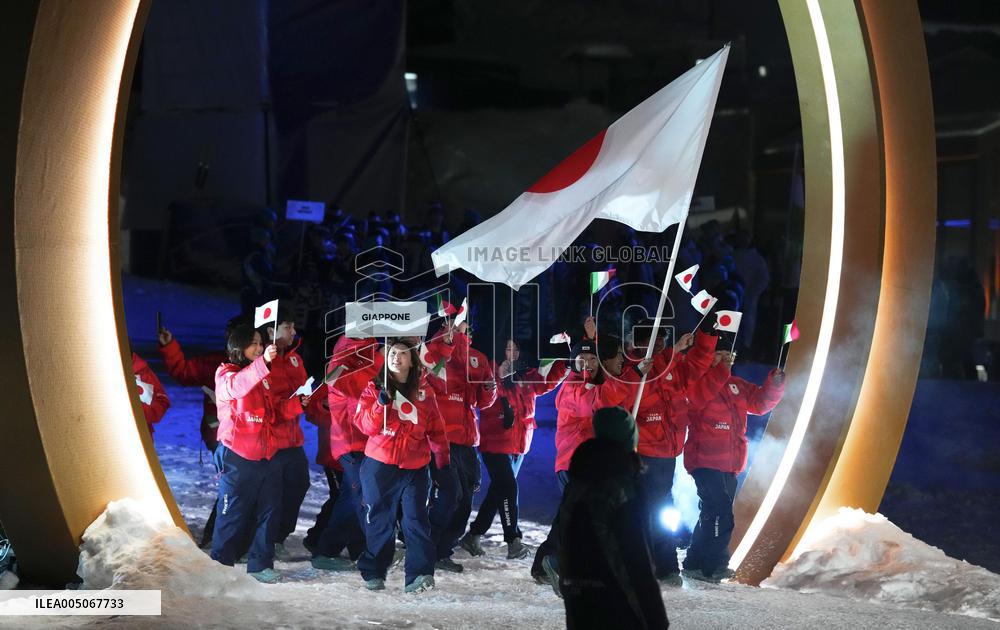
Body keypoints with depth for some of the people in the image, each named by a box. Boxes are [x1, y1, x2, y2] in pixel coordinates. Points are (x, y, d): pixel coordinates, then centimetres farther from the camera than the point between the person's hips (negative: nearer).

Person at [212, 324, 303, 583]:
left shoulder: (264, 376, 17)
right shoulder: (225, 373, -4)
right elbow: (237, 386, -29)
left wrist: (296, 403, 3)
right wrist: (262, 362, -43)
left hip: (266, 456, 7)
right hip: (238, 457, -7)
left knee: (270, 512, 7)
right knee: (233, 514, -2)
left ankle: (260, 564, 17)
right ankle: (221, 565, 8)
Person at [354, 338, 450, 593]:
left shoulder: (423, 390, 9)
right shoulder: (375, 388, 4)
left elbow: (436, 428, 15)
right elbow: (367, 426, -6)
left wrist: (443, 459, 15)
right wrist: (381, 403, -21)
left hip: (416, 468, 1)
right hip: (380, 466, -1)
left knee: (416, 519, -10)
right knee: (379, 521, 5)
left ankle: (420, 573, -15)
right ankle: (373, 573, 16)